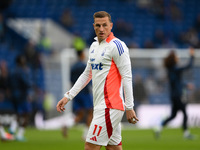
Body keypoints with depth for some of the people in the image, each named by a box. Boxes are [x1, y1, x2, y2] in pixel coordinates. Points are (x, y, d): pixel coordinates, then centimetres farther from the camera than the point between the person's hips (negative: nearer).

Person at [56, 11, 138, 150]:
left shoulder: (116, 45, -10)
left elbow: (127, 77, -12)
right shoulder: (94, 46, 17)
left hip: (110, 106, -8)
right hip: (100, 106, 8)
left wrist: (129, 107, -15)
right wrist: (68, 96, 21)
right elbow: (87, 74, 27)